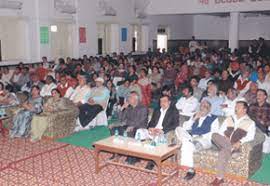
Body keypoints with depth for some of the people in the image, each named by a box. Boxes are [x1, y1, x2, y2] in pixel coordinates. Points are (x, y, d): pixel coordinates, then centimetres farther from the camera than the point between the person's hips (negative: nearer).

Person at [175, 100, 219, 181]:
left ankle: (191, 170, -29)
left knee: (187, 146, -37)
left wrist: (202, 137, -16)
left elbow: (214, 133, -1)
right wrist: (194, 119, 2)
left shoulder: (213, 118, 12)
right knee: (179, 129, -23)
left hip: (204, 140, -5)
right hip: (191, 137, 5)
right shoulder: (194, 116, 26)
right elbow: (185, 127, 14)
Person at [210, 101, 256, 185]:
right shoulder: (229, 119, 22)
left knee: (224, 152, -36)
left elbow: (250, 136, -5)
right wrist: (225, 137, -6)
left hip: (236, 146, -4)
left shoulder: (250, 122, 9)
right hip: (223, 143, 4)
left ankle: (219, 178, -31)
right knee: (214, 135, -29)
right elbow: (221, 131, 16)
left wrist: (240, 142, -22)